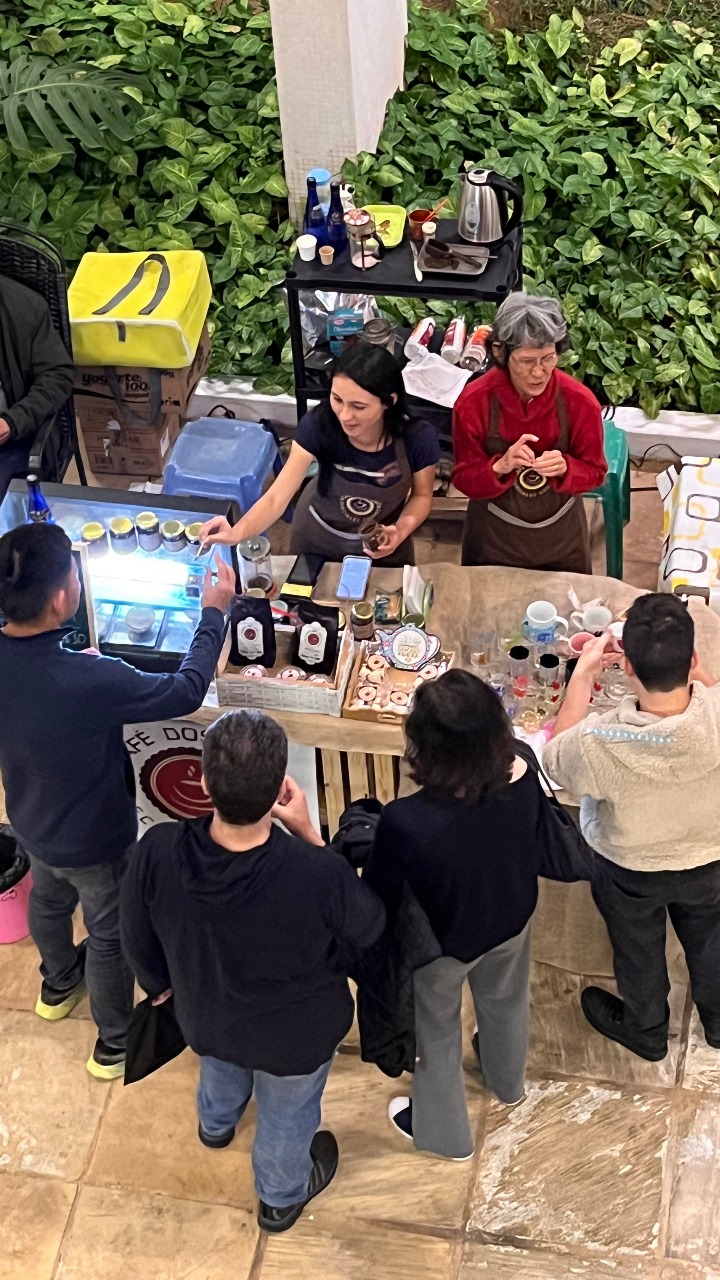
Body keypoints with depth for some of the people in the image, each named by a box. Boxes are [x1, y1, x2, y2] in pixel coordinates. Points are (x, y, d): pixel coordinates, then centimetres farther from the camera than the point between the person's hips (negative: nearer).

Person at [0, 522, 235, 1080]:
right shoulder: (89, 683, -43)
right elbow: (186, 691, -26)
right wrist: (214, 613, -15)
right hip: (93, 840, -6)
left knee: (49, 899, 34)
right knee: (111, 935, 21)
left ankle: (58, 985, 64)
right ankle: (115, 1044, 45)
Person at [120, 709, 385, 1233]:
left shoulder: (157, 852, -35)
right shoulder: (319, 874, -43)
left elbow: (139, 943, -13)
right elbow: (369, 928, -18)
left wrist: (158, 984, 10)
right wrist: (310, 836, -20)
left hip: (204, 1017, 3)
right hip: (295, 1036, -3)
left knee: (221, 1068, 40)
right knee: (287, 1116, 31)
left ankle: (216, 1123, 73)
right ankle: (282, 1196, 62)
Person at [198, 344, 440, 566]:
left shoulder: (418, 438, -31)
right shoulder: (318, 424, -32)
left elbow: (421, 495, -11)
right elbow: (277, 496, -35)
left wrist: (401, 530, -31)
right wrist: (238, 532, -54)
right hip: (318, 536, 0)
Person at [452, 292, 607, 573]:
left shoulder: (580, 401, -19)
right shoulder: (473, 402, -21)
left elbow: (594, 472, -7)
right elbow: (464, 479, -13)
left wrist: (565, 468, -29)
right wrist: (501, 467, -33)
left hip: (561, 535, 1)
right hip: (494, 536, -1)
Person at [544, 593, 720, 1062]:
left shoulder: (601, 742, -43)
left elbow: (556, 758, -16)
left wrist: (582, 676, -13)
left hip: (631, 871, -2)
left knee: (639, 952, 29)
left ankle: (647, 1030, 57)